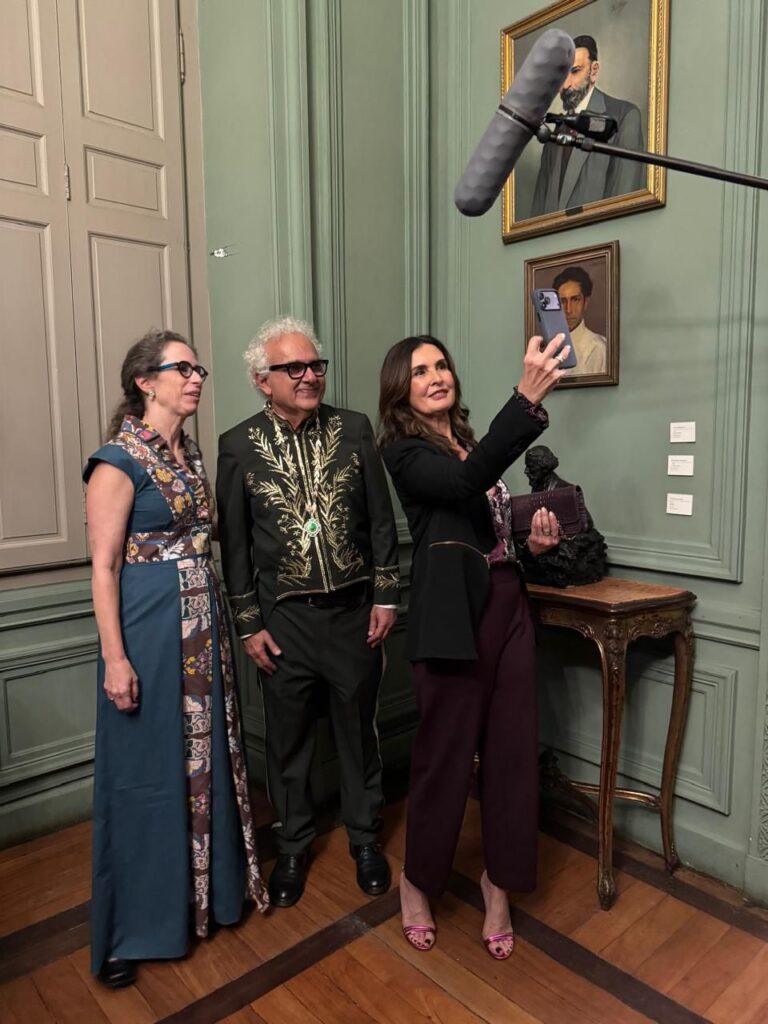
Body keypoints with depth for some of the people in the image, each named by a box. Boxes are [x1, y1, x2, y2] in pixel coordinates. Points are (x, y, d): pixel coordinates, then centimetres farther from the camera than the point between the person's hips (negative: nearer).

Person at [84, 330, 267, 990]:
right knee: (147, 769, 5)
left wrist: (224, 626, 15)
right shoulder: (119, 458, -12)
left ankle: (208, 887, 39)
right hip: (149, 630, -7)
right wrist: (115, 658, -17)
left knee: (206, 756, 17)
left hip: (203, 626, 7)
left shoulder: (190, 453, 10)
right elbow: (104, 565, -14)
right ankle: (133, 929, 26)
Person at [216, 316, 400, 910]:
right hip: (284, 618, 0)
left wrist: (386, 596, 0)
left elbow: (381, 519, 2)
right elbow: (234, 543, -1)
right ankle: (294, 845, 39)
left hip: (354, 611, 1)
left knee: (359, 731, 16)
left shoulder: (355, 429, -2)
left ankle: (364, 837, 39)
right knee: (288, 740, 15)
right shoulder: (238, 447, -4)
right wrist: (249, 624, -1)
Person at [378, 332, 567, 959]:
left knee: (512, 751, 11)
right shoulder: (404, 451, -7)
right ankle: (418, 880, 32)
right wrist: (528, 397, -34)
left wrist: (535, 542, 3)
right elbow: (467, 483, -28)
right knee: (445, 757, 6)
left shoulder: (471, 442, 15)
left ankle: (498, 883, 32)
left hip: (508, 606, 7)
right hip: (453, 617, -6)